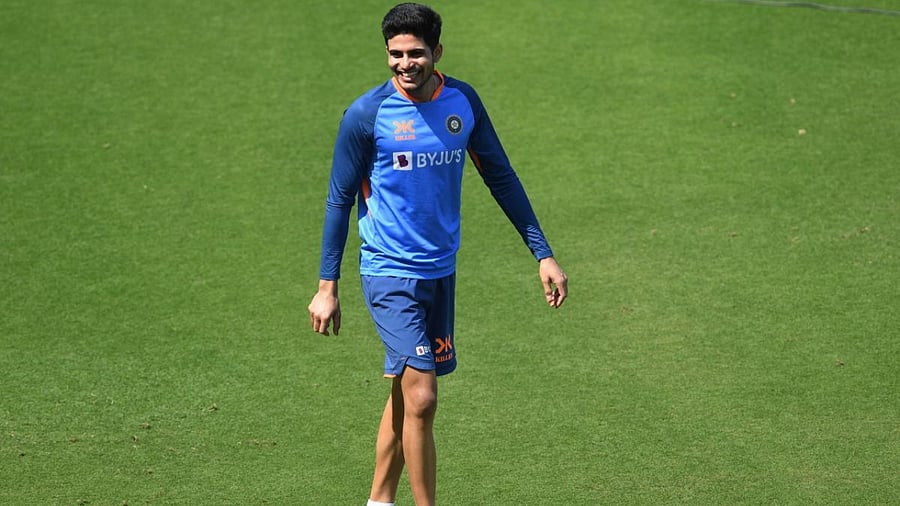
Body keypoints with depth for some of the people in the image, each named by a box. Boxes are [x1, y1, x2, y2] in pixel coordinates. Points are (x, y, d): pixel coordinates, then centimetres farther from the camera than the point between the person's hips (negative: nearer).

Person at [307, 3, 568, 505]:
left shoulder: (463, 102, 0)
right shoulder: (366, 114, -12)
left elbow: (501, 177, 9)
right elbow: (341, 200, -4)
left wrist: (544, 255, 6)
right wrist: (327, 287, -4)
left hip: (441, 270, 5)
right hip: (389, 272, -5)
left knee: (406, 396, 14)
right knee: (421, 399, -12)